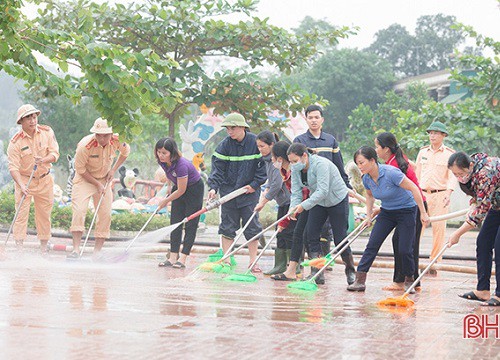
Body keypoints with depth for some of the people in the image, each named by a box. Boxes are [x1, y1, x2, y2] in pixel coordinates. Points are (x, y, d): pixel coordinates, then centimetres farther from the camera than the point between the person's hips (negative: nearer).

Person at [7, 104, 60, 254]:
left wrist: (43, 160, -30)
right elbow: (13, 167, -20)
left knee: (44, 214, 9)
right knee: (21, 213, -9)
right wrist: (21, 185, -33)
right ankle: (19, 246, -9)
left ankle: (44, 247, 19)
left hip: (44, 180, 3)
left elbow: (55, 153, -9)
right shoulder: (16, 142, -15)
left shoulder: (47, 132, -6)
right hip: (24, 180, -3)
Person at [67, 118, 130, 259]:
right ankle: (76, 249, -17)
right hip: (84, 179, -4)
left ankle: (97, 251, 7)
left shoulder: (117, 141, -19)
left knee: (105, 214, -1)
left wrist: (113, 170, -5)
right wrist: (97, 184, -17)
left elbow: (125, 152, 6)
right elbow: (80, 169, -17)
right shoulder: (85, 145, -29)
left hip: (104, 180, 4)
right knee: (79, 210, -19)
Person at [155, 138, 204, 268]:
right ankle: (173, 257, 2)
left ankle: (182, 259, -7)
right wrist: (167, 198, 14)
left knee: (190, 224, -6)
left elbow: (181, 190, -27)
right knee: (175, 222, 2)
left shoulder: (181, 165, -36)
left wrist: (165, 201, -14)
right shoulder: (162, 162, -13)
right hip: (179, 188, 8)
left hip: (194, 190, -8)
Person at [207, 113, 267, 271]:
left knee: (252, 226, 2)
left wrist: (255, 184, -6)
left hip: (249, 192, -1)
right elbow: (217, 168, -5)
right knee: (228, 226, 4)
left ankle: (253, 261, 10)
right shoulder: (224, 145, -4)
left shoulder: (255, 142, -7)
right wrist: (213, 187, -17)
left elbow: (264, 164, -1)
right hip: (228, 191, 1)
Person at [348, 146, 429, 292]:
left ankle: (409, 280, 16)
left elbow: (414, 189, -23)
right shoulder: (366, 179, -7)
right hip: (387, 212, 6)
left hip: (406, 210, -6)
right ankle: (360, 280, -9)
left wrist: (423, 213, -20)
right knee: (372, 244, -7)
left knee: (404, 250, -8)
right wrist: (369, 215, 10)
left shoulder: (390, 173, -29)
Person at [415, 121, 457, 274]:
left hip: (440, 195, -3)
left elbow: (452, 176, -7)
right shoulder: (423, 152, 14)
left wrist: (448, 192, -22)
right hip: (422, 193, 3)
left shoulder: (449, 154, 2)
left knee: (439, 228, -4)